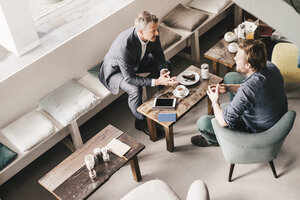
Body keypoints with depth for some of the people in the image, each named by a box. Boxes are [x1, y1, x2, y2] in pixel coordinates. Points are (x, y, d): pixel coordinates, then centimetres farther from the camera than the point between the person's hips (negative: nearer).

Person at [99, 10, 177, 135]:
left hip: (137, 61, 7)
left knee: (166, 65, 2)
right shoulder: (124, 46, -44)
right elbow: (129, 78, -36)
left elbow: (158, 54, -6)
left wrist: (163, 71, -26)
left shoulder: (152, 34, -24)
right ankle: (140, 121, -4)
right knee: (135, 89, -31)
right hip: (115, 70, -7)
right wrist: (156, 81, -40)